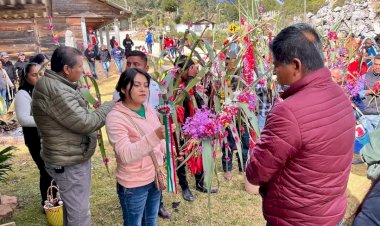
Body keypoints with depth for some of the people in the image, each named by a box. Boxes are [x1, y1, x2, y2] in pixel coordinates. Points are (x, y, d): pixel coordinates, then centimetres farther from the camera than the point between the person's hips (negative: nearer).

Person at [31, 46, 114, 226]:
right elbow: (84, 123, -25)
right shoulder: (55, 91, -26)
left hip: (70, 158, 10)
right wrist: (110, 106, -13)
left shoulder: (56, 85, 8)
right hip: (69, 164, -10)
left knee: (72, 207, 27)